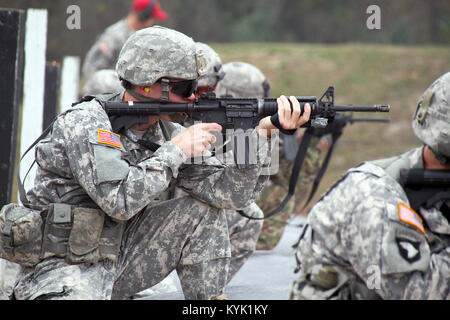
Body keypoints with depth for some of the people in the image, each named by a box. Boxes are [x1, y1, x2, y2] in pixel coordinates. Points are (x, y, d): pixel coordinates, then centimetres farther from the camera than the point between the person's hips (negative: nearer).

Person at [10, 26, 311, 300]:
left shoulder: (167, 132, 3)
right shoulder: (85, 123, -18)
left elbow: (232, 192, -3)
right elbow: (120, 201, -29)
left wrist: (263, 132, -15)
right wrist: (176, 151, -20)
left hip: (117, 261, 8)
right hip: (60, 272, -8)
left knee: (202, 209, -3)